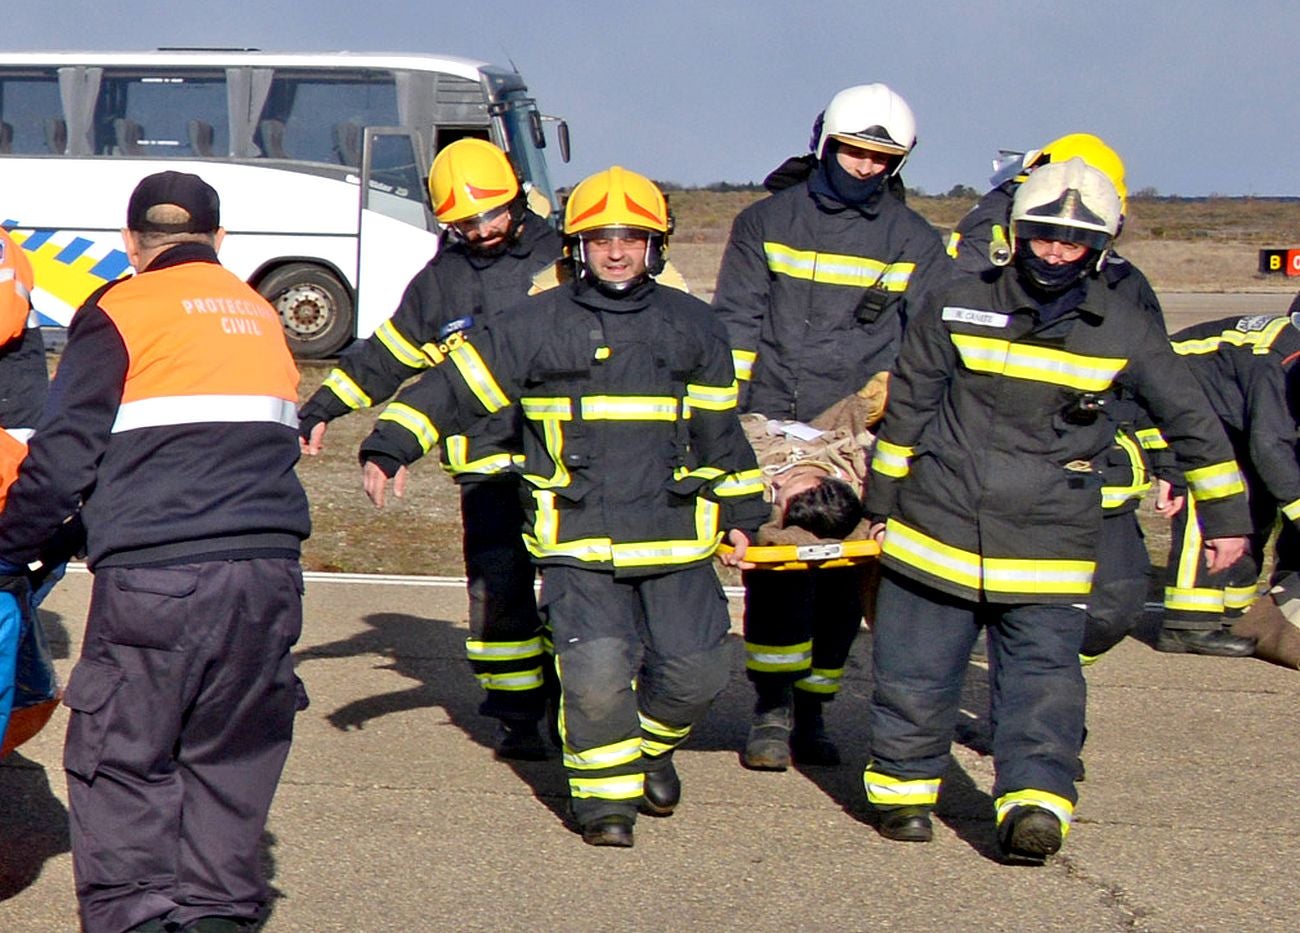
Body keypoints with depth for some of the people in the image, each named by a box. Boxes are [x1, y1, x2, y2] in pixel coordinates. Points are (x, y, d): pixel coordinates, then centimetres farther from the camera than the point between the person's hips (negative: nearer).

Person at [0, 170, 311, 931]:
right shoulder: (261, 315, 18)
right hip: (267, 569, 5)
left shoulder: (121, 312, 1)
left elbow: (64, 455, -1)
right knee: (231, 754, 13)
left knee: (122, 756, 3)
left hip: (152, 576, -5)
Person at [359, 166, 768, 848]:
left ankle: (652, 747, 33)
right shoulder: (536, 326, 3)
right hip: (578, 542, -3)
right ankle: (605, 792, 7)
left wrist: (740, 513, 23)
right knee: (596, 672, -17)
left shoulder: (692, 327, 12)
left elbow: (718, 429, 21)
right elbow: (452, 387, 3)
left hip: (676, 537, 3)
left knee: (694, 672, -1)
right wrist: (389, 448, -9)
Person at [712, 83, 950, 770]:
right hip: (770, 427, -1)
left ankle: (810, 710, 10)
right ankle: (772, 708, -7)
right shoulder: (766, 222, 12)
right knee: (776, 567, -12)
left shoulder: (917, 244, 13)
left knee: (840, 576, 0)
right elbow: (736, 321, 8)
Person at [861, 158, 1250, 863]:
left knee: (1043, 677, -8)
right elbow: (906, 408, 10)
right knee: (913, 673, 2)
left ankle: (1035, 799, -6)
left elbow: (1189, 418, 11)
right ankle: (903, 784, 11)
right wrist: (883, 502, 13)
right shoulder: (957, 308, 0)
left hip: (1047, 543, -1)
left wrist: (1224, 514, 14)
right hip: (935, 526, 1)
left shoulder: (1124, 330, 1)